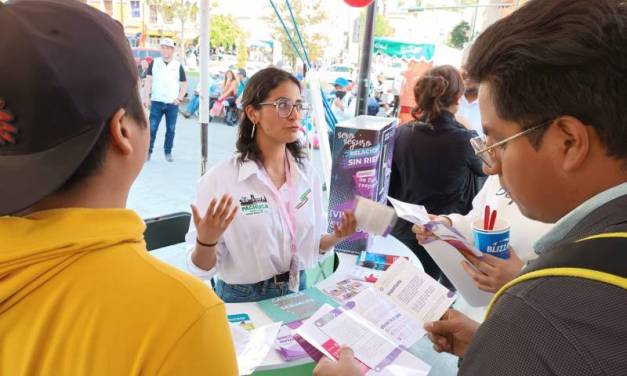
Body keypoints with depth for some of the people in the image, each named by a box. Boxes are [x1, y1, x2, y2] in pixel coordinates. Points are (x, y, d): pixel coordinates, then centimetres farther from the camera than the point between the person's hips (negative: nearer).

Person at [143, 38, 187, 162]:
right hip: (156, 102, 0)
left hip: (172, 103, 0)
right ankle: (148, 151, 7)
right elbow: (148, 80, 3)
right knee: (152, 128, -2)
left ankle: (168, 152, 15)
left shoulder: (178, 66, 6)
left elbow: (184, 84, 10)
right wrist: (146, 97, -7)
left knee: (171, 129, 4)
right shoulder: (154, 63, 6)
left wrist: (179, 98, -2)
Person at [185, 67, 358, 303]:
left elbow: (312, 245, 9)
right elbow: (202, 269, -10)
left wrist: (337, 237, -9)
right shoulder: (220, 180, -16)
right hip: (243, 299, -3)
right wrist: (206, 240, -29)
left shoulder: (307, 173, -1)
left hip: (297, 292, 4)